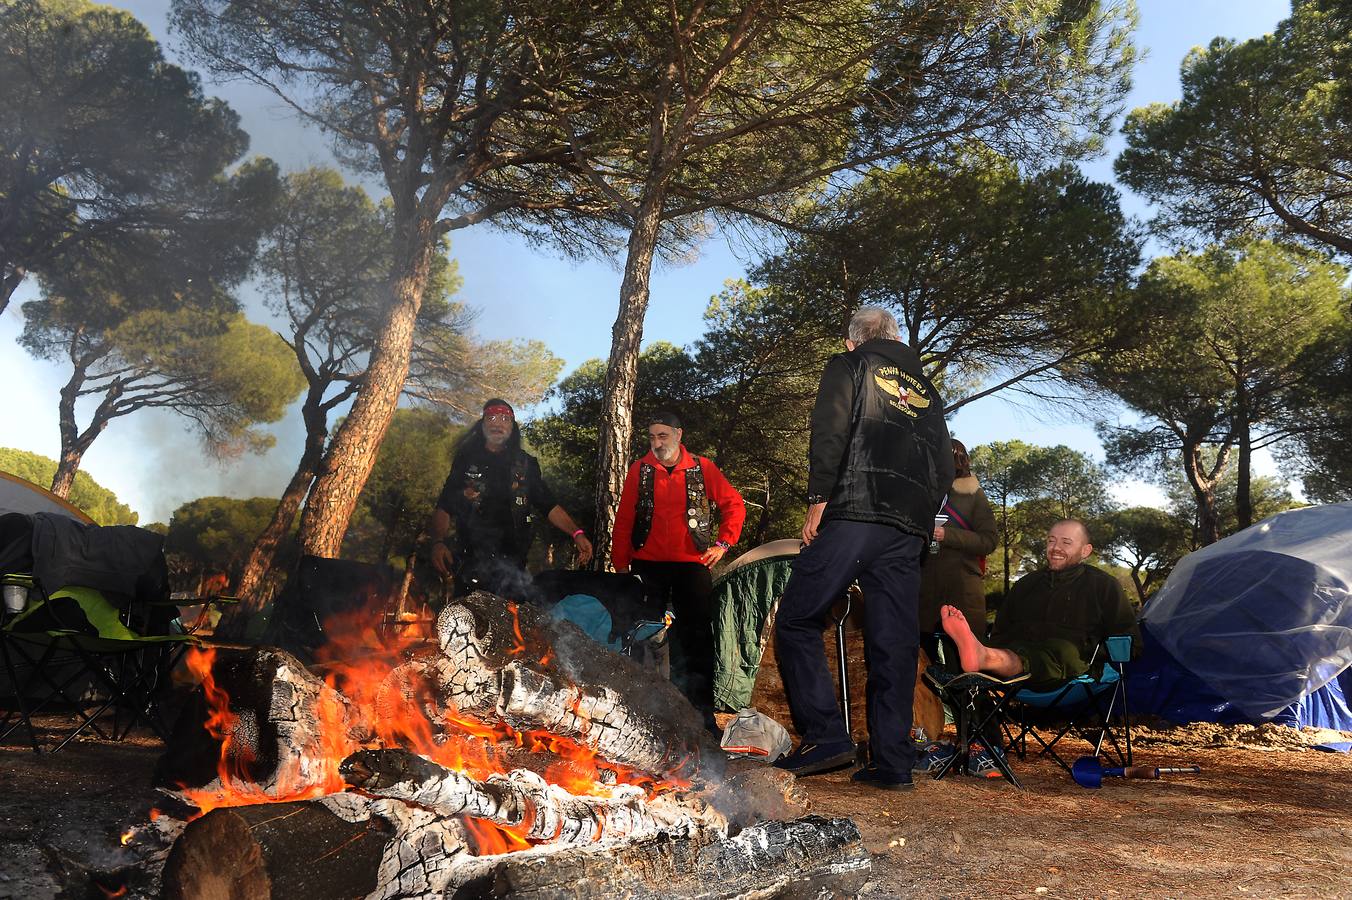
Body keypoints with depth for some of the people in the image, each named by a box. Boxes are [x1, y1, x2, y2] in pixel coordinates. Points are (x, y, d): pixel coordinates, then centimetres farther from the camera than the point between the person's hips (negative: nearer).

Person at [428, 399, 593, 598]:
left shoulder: (526, 464, 9)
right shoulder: (465, 461, 5)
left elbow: (549, 506, 8)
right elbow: (444, 509, 1)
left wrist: (576, 533, -8)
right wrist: (438, 542, -18)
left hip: (512, 567, 1)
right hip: (471, 565, -1)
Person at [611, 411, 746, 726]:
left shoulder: (701, 468, 2)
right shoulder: (639, 470, 4)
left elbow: (734, 504, 7)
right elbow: (624, 519, 4)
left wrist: (723, 542, -1)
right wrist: (621, 563, 0)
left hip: (692, 565, -1)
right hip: (647, 565, 1)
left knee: (698, 638, 0)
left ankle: (702, 709, 8)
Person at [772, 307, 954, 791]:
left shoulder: (848, 366, 12)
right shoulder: (926, 389, 28)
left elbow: (829, 432, -5)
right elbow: (945, 468, 23)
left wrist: (817, 502, -7)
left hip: (854, 513, -6)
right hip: (910, 528, 6)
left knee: (797, 620, 0)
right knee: (894, 642, 5)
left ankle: (825, 736, -9)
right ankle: (892, 762, 4)